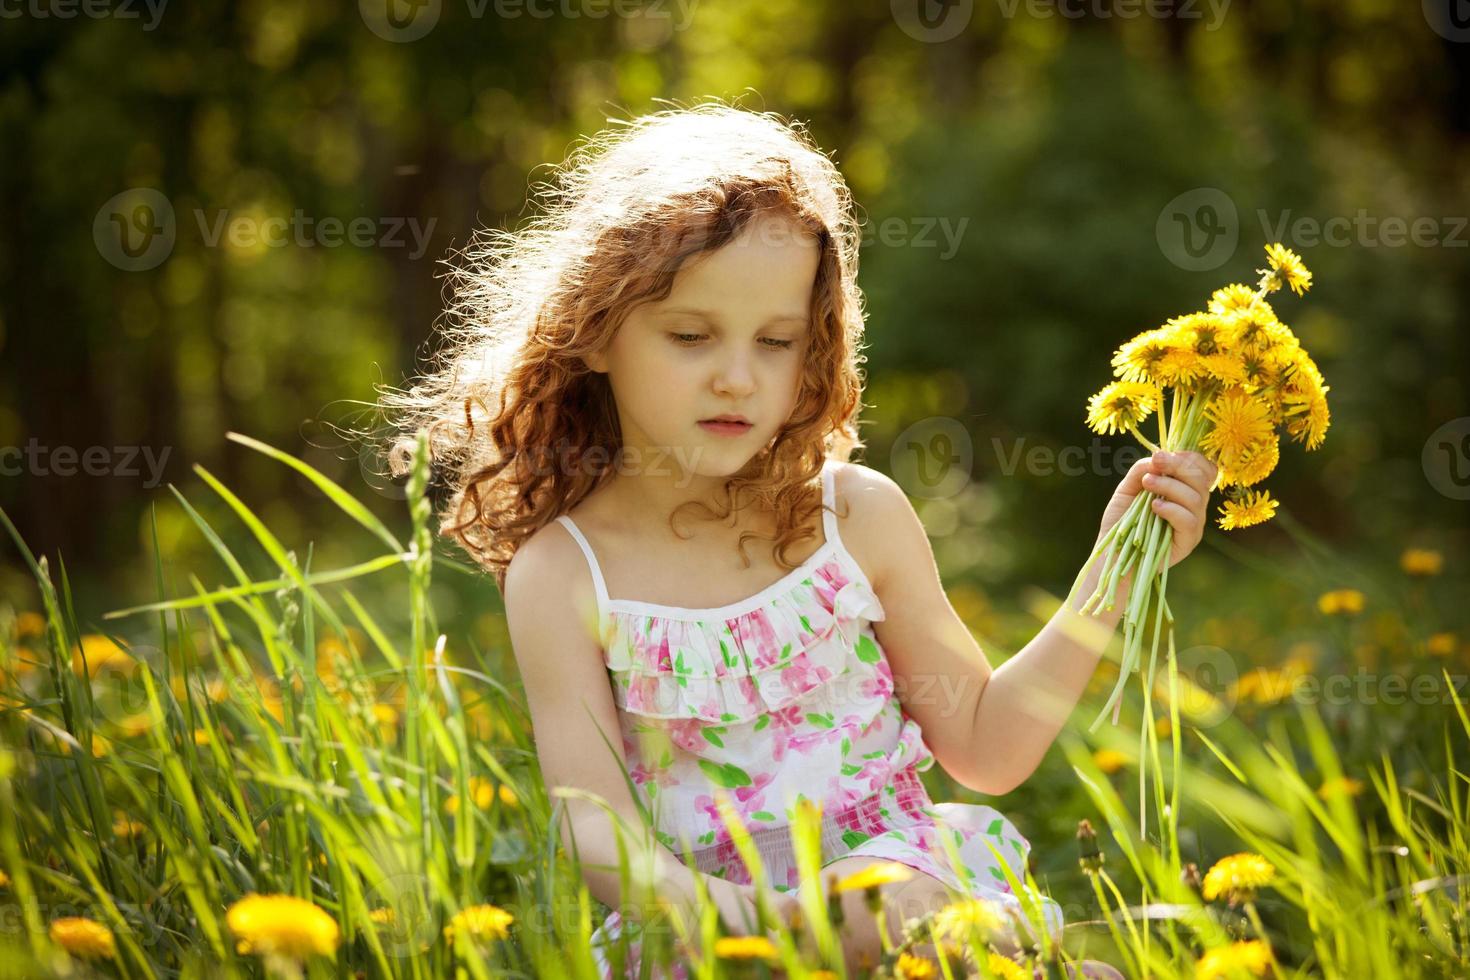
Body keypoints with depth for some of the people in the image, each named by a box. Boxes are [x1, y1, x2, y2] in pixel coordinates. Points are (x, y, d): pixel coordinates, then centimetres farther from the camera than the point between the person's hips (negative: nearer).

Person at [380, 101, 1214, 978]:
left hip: (901, 883, 2)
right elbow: (596, 825, -9)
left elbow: (986, 748, 11)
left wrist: (1114, 574, 2)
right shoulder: (562, 576, -2)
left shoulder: (859, 517, 4)